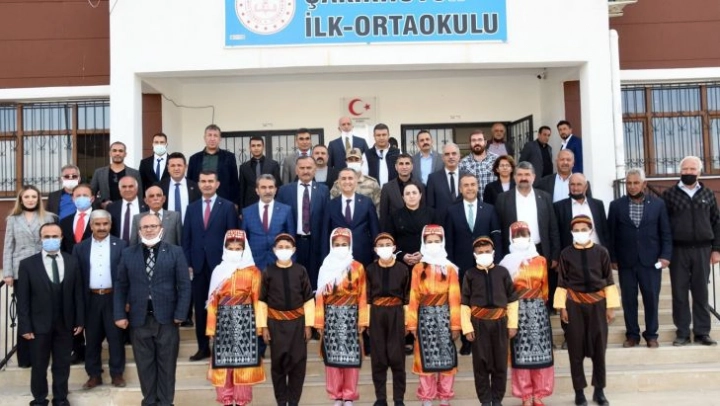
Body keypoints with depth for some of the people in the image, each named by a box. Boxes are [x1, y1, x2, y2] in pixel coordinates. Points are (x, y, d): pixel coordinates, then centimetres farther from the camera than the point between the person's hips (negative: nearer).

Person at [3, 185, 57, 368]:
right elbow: (8, 247, 6)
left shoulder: (48, 217, 4)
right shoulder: (13, 219, 9)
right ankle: (24, 355, 12)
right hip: (21, 271, 1)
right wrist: (7, 273, 0)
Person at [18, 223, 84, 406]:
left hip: (65, 324, 2)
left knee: (62, 365, 13)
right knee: (39, 366, 11)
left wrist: (80, 320, 1)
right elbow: (23, 299, -6)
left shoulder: (72, 262, 2)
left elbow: (78, 293, 4)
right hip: (40, 325, -2)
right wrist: (25, 326, -10)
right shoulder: (28, 264, -5)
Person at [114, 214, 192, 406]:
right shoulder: (128, 253, 7)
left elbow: (184, 285, -3)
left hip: (166, 318, -2)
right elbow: (120, 286, 6)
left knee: (166, 364, 6)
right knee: (145, 364, 10)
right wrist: (120, 315, -2)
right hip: (139, 319, 2)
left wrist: (180, 314, -10)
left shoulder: (175, 252, 1)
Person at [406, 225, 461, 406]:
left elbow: (454, 298, -1)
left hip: (444, 315, 0)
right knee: (426, 357, 4)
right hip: (425, 316, 0)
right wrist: (412, 323, -3)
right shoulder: (418, 268, 3)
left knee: (446, 357, 1)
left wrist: (455, 324, -4)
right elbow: (414, 297, 1)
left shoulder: (449, 268, 2)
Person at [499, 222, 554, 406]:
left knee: (540, 351, 2)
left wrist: (538, 303, 13)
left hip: (538, 309, 2)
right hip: (517, 310, -2)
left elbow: (544, 287, 14)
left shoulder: (541, 261, 7)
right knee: (521, 353, 1)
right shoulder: (508, 262, 0)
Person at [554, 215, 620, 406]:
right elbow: (562, 283, 1)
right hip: (574, 304, 0)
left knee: (599, 347, 8)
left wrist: (611, 306, 0)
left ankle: (599, 390, 21)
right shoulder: (566, 253, -3)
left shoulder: (601, 252, -2)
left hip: (597, 302, 1)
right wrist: (562, 307, -2)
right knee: (576, 349, 5)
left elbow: (608, 280, 2)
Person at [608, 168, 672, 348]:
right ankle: (632, 335, 17)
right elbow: (611, 234, 4)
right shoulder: (616, 205, 2)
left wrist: (665, 255, -5)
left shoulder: (658, 204, 2)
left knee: (651, 299, 4)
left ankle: (651, 335, 17)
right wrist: (612, 258, 1)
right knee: (628, 300, 6)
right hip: (626, 262, 1)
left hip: (651, 261, 0)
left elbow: (666, 233, 4)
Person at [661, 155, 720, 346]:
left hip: (702, 250, 1)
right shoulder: (669, 194, 1)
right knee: (679, 293, 2)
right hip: (678, 251, -1)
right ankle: (682, 333, 9)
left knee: (701, 292, 6)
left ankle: (702, 332, 13)